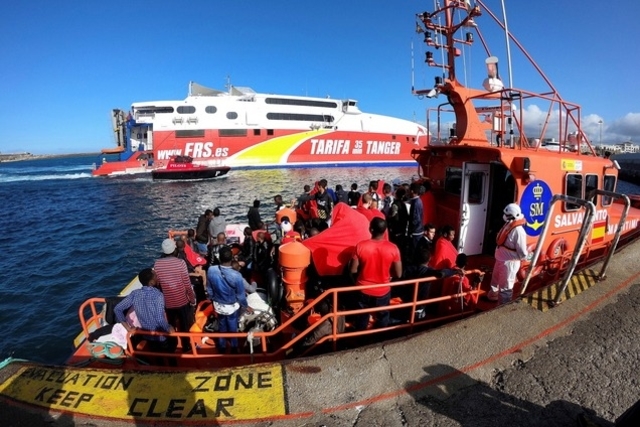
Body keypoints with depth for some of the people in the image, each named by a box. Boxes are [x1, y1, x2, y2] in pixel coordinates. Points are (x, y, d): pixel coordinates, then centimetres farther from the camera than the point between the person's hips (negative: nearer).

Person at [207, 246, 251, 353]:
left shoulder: (211, 271, -23)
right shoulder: (236, 275, -33)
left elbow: (209, 289, -5)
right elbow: (240, 295, -18)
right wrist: (246, 306, 1)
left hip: (218, 305, 3)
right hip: (232, 306, -3)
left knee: (222, 326, 28)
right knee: (232, 328, 22)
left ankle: (222, 347, 47)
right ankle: (234, 348, 44)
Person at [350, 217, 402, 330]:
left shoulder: (360, 246, -20)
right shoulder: (393, 248, -18)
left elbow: (353, 270, -14)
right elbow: (398, 274, -12)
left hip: (364, 290, 0)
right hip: (383, 291, 0)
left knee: (362, 318, 23)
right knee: (382, 318, 25)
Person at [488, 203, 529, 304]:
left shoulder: (518, 231, -26)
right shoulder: (508, 225, 1)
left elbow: (522, 252, -24)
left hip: (509, 263, -9)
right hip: (500, 260, 9)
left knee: (505, 287, 5)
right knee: (495, 280, 29)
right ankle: (492, 296, 52)